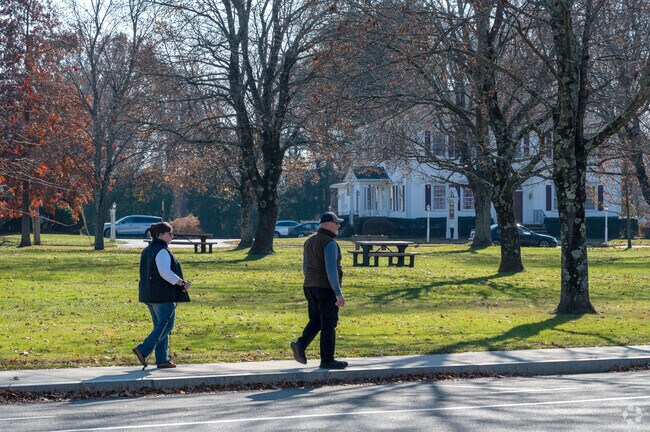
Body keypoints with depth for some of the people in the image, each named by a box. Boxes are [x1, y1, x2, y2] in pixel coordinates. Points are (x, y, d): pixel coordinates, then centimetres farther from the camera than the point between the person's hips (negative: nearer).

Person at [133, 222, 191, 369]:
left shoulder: (147, 250, 17)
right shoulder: (162, 251, -14)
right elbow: (165, 272, -24)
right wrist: (183, 283, -17)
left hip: (150, 294, 10)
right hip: (162, 294, -10)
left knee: (160, 326, 11)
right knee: (166, 325, -5)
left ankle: (162, 360, 10)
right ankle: (143, 350, -13)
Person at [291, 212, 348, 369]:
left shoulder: (310, 241, 12)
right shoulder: (329, 243, -15)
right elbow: (331, 270, -22)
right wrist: (338, 293, -23)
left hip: (310, 288, 8)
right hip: (327, 288, -8)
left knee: (316, 321, 16)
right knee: (328, 324, -1)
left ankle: (300, 344, -5)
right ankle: (327, 360, 3)